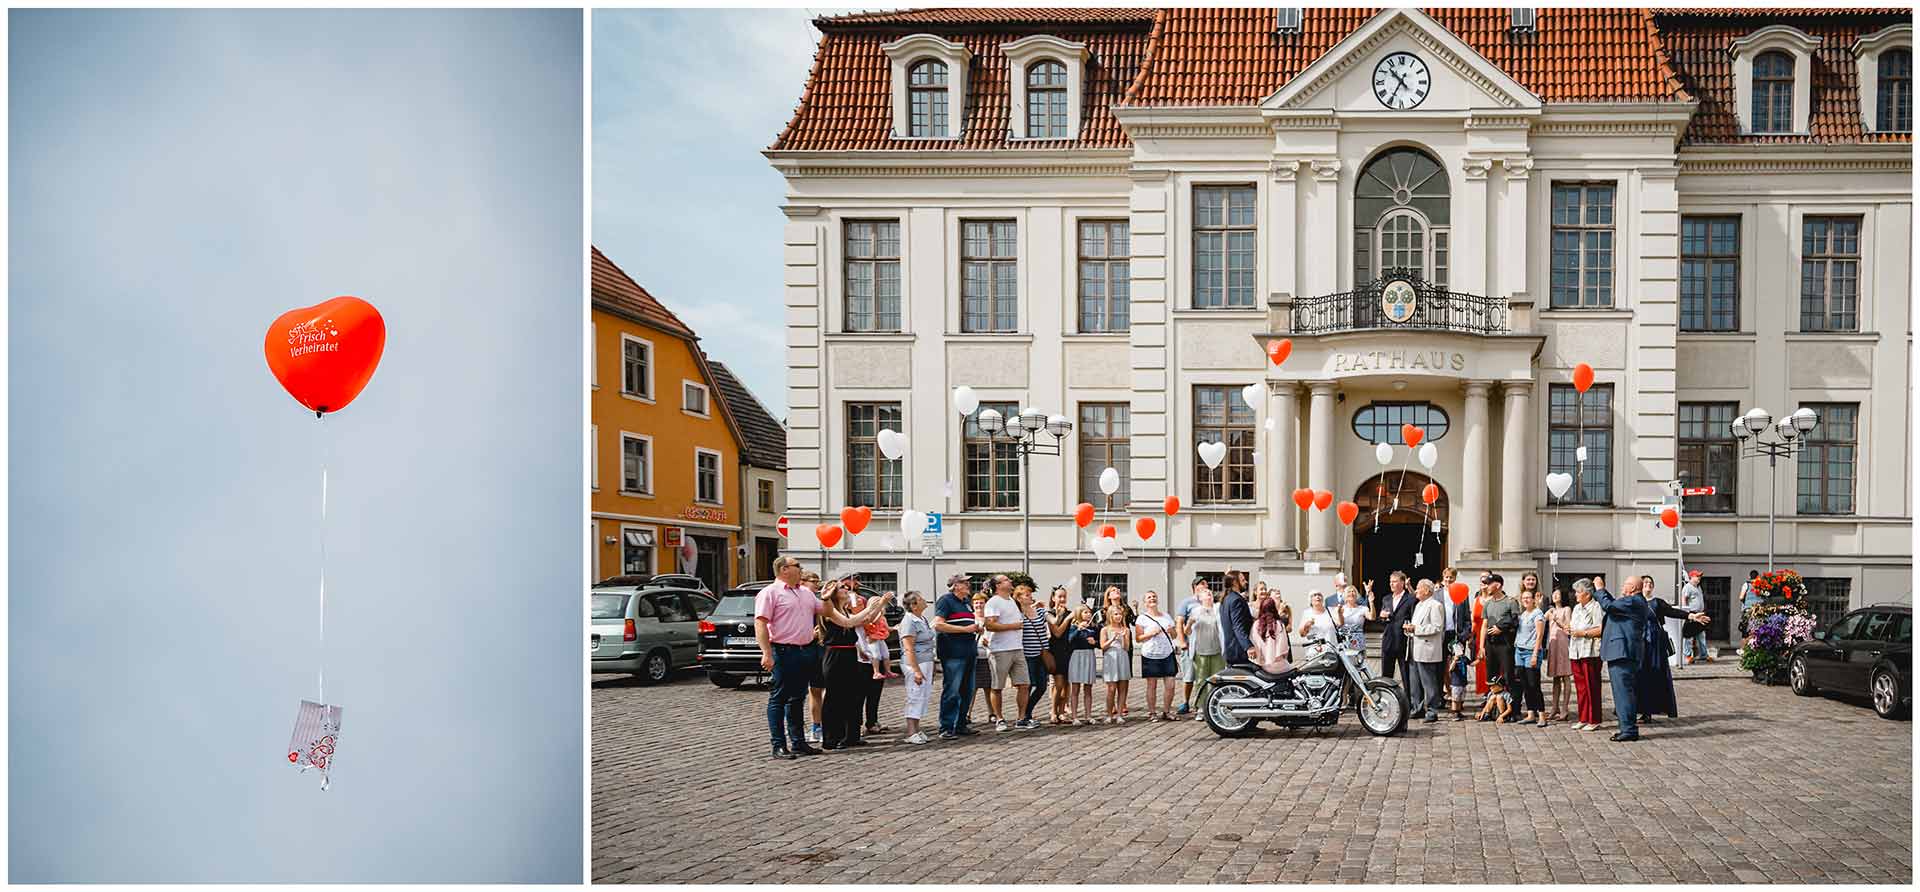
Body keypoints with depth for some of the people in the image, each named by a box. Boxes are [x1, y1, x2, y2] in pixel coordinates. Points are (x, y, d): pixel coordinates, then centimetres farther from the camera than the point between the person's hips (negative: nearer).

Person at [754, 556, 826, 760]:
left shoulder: (806, 592, 17)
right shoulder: (770, 592, -7)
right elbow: (760, 624, -14)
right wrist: (767, 653, -22)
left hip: (807, 651, 8)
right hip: (784, 653, -7)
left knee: (797, 699, 13)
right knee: (779, 699, -1)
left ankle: (798, 743, 19)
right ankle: (779, 746, 1)